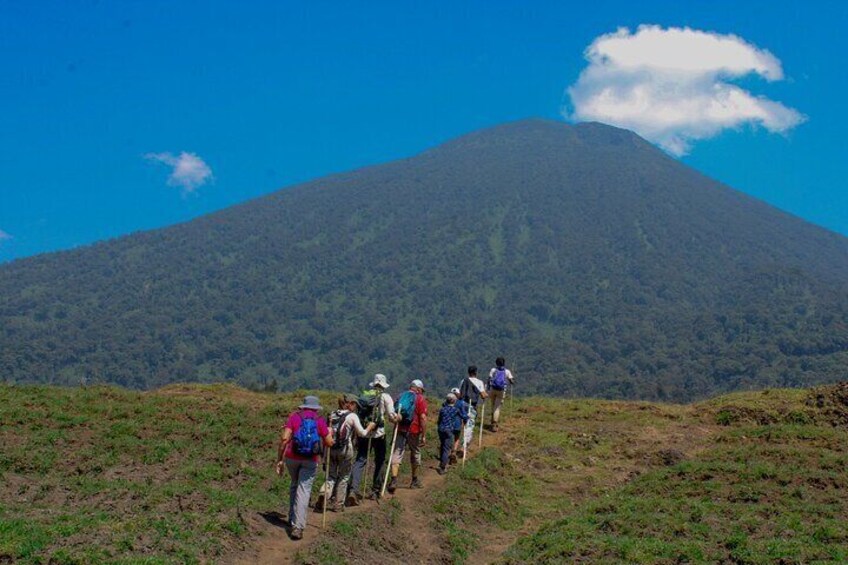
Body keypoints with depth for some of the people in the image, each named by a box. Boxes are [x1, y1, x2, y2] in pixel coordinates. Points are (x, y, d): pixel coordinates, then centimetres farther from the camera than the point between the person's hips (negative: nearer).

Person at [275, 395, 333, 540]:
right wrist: (330, 433, 23)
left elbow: (284, 438, -7)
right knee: (303, 491, -1)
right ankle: (297, 527, -10)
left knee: (294, 485, 24)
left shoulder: (294, 416, 3)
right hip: (310, 461, -2)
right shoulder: (319, 420, 2)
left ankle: (292, 518, 30)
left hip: (291, 458, 2)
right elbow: (329, 443, 2)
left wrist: (279, 459, -2)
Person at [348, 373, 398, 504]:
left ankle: (352, 489, -15)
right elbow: (391, 416, -10)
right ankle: (375, 491, 20)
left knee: (360, 460, 2)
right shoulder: (385, 397, -2)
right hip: (378, 434, -3)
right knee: (379, 461, 15)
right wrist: (397, 418, 13)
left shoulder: (364, 395, 8)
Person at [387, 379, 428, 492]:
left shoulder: (400, 397, 13)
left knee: (397, 454, -1)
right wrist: (424, 436, -9)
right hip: (414, 431, -3)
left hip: (400, 430, 3)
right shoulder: (420, 399, -3)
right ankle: (415, 481, 27)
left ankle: (394, 479, -18)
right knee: (415, 454, 14)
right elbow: (423, 418, -11)